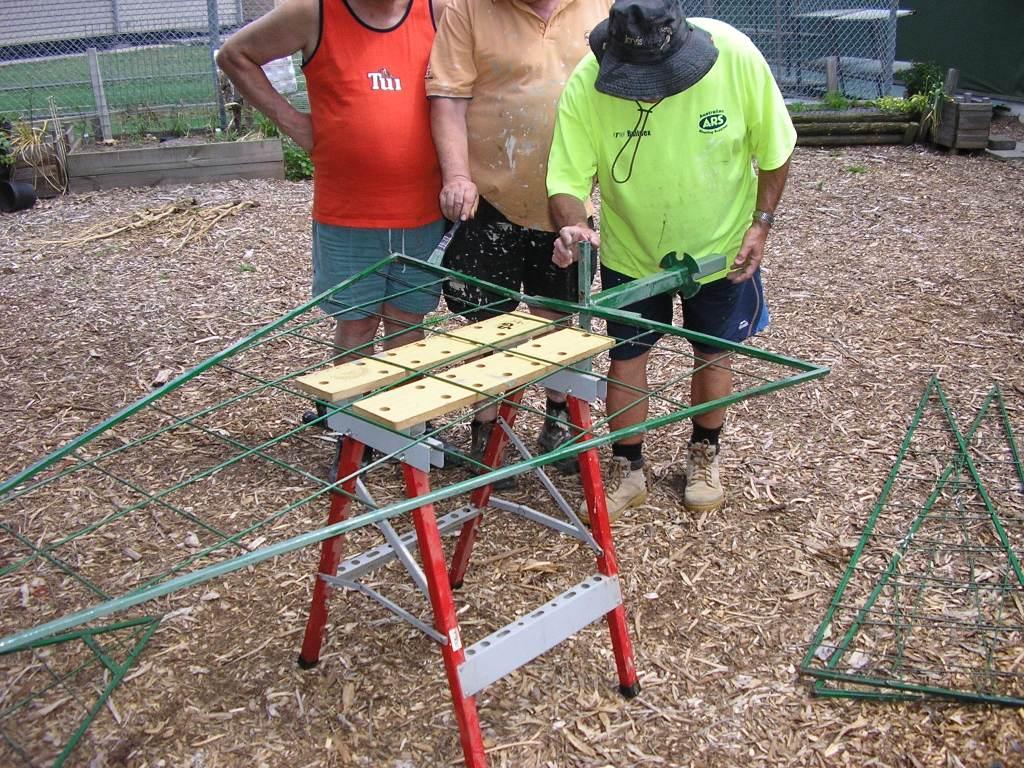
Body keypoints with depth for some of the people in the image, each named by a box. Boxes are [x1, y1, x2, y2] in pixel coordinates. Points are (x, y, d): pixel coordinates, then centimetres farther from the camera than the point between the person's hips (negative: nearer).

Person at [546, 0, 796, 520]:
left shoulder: (736, 57, -27)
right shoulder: (587, 84, -28)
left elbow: (774, 149, -12)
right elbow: (567, 178, -24)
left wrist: (761, 222, -13)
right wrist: (572, 224, -45)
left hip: (721, 245, 0)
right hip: (630, 249, 0)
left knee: (713, 355, 14)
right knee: (626, 358, 7)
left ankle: (704, 455, 39)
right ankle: (627, 470, 28)